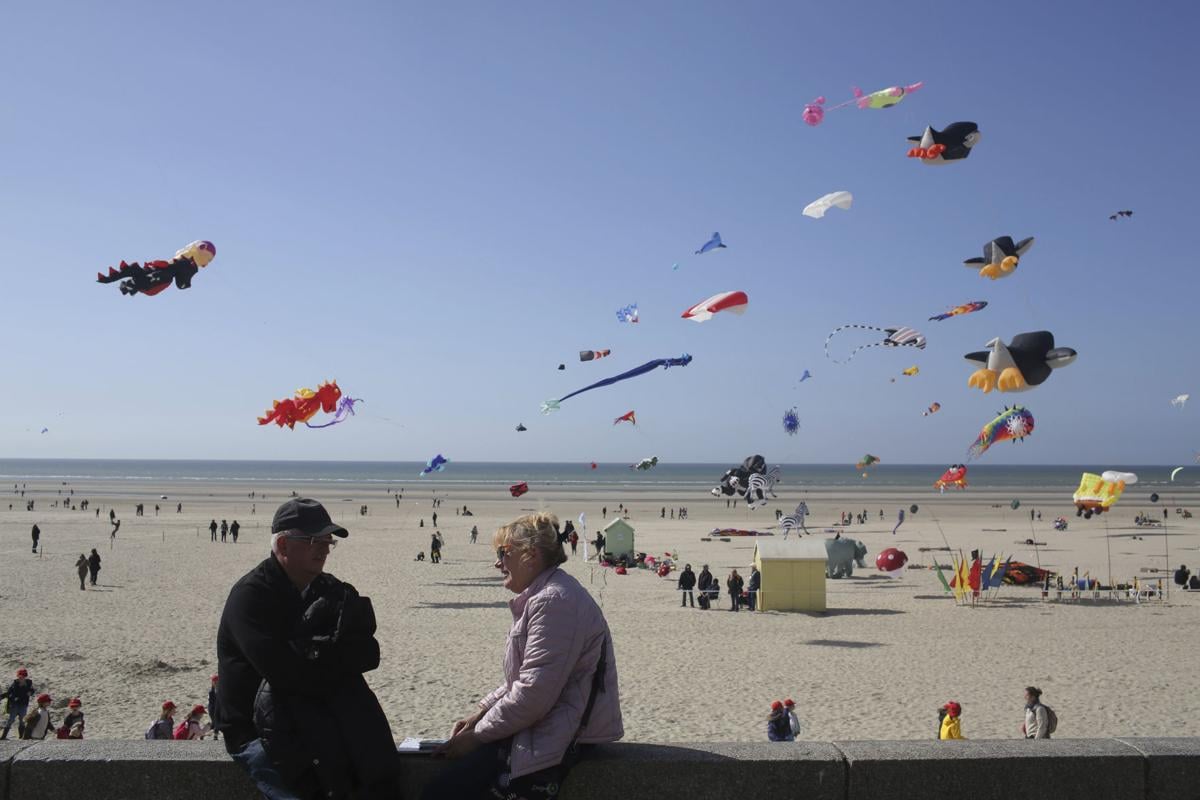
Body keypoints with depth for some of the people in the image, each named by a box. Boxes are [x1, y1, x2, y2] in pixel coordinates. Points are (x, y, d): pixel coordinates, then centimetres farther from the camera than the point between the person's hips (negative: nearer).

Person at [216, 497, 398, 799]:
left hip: (314, 711, 5)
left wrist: (314, 653, -16)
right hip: (254, 731, -5)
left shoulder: (330, 590, 8)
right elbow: (282, 672, -23)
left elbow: (369, 654, -2)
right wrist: (337, 658, -10)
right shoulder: (250, 595, -11)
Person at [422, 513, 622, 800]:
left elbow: (534, 694, -23)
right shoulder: (542, 595, 15)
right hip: (547, 725, 11)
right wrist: (480, 713, 10)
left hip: (565, 738, -11)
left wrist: (478, 734, -13)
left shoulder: (555, 601, -19)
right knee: (445, 765, 13)